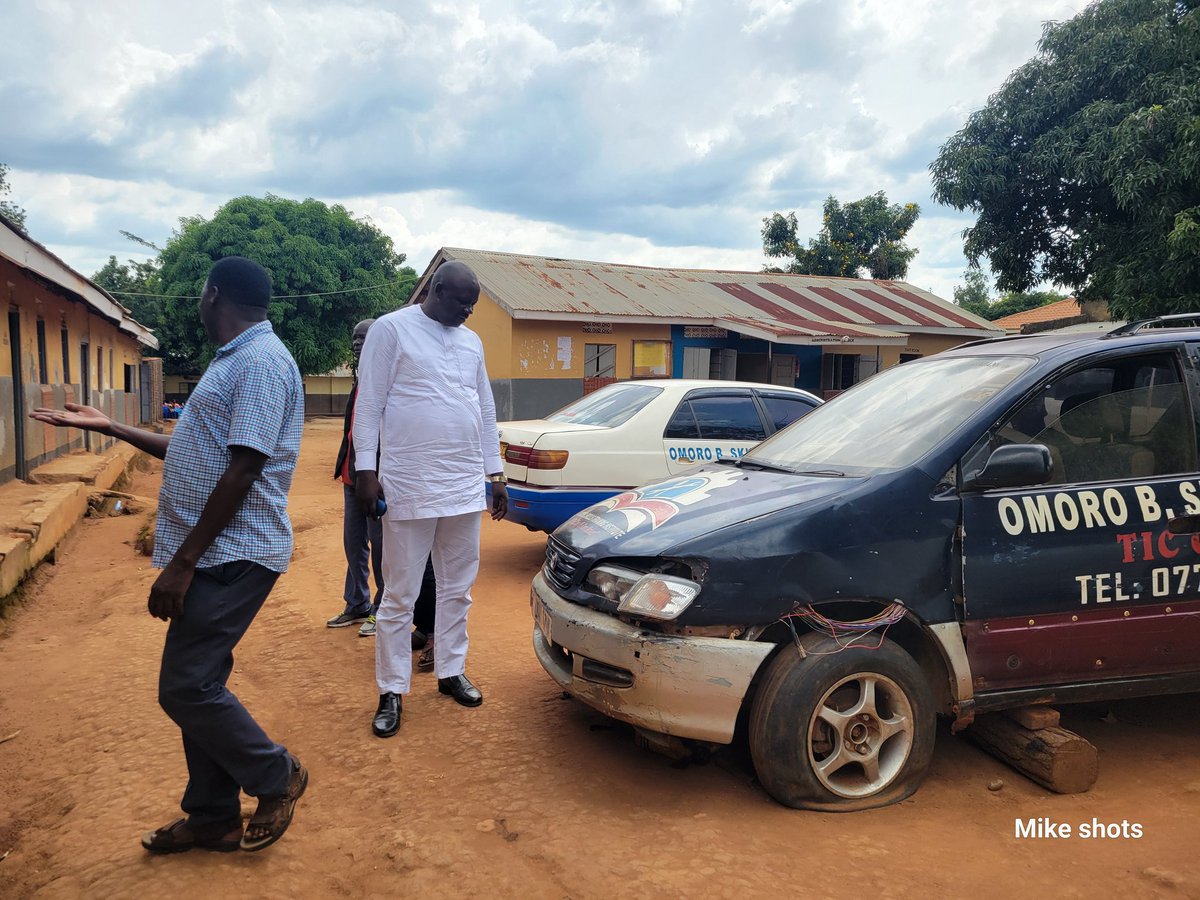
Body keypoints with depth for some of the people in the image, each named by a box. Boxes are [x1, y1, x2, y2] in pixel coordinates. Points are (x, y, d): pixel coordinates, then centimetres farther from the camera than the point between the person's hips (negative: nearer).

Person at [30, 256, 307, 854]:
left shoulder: (260, 360, -15)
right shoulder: (234, 361, 18)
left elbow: (242, 470, -22)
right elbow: (196, 454, 24)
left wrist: (181, 563, -20)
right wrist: (108, 427, 25)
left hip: (233, 555, -10)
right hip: (216, 553, 10)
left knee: (185, 687, -6)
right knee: (196, 685, 13)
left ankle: (276, 776, 13)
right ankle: (212, 819, 25)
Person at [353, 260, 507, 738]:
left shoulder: (471, 341, 14)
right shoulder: (391, 329, -3)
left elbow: (486, 409, 17)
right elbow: (369, 403, -6)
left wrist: (496, 474, 15)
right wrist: (366, 468, -12)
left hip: (465, 486, 6)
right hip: (409, 486, -5)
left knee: (457, 589, 13)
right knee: (400, 595, 2)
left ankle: (451, 671, 27)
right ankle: (392, 691, 13)